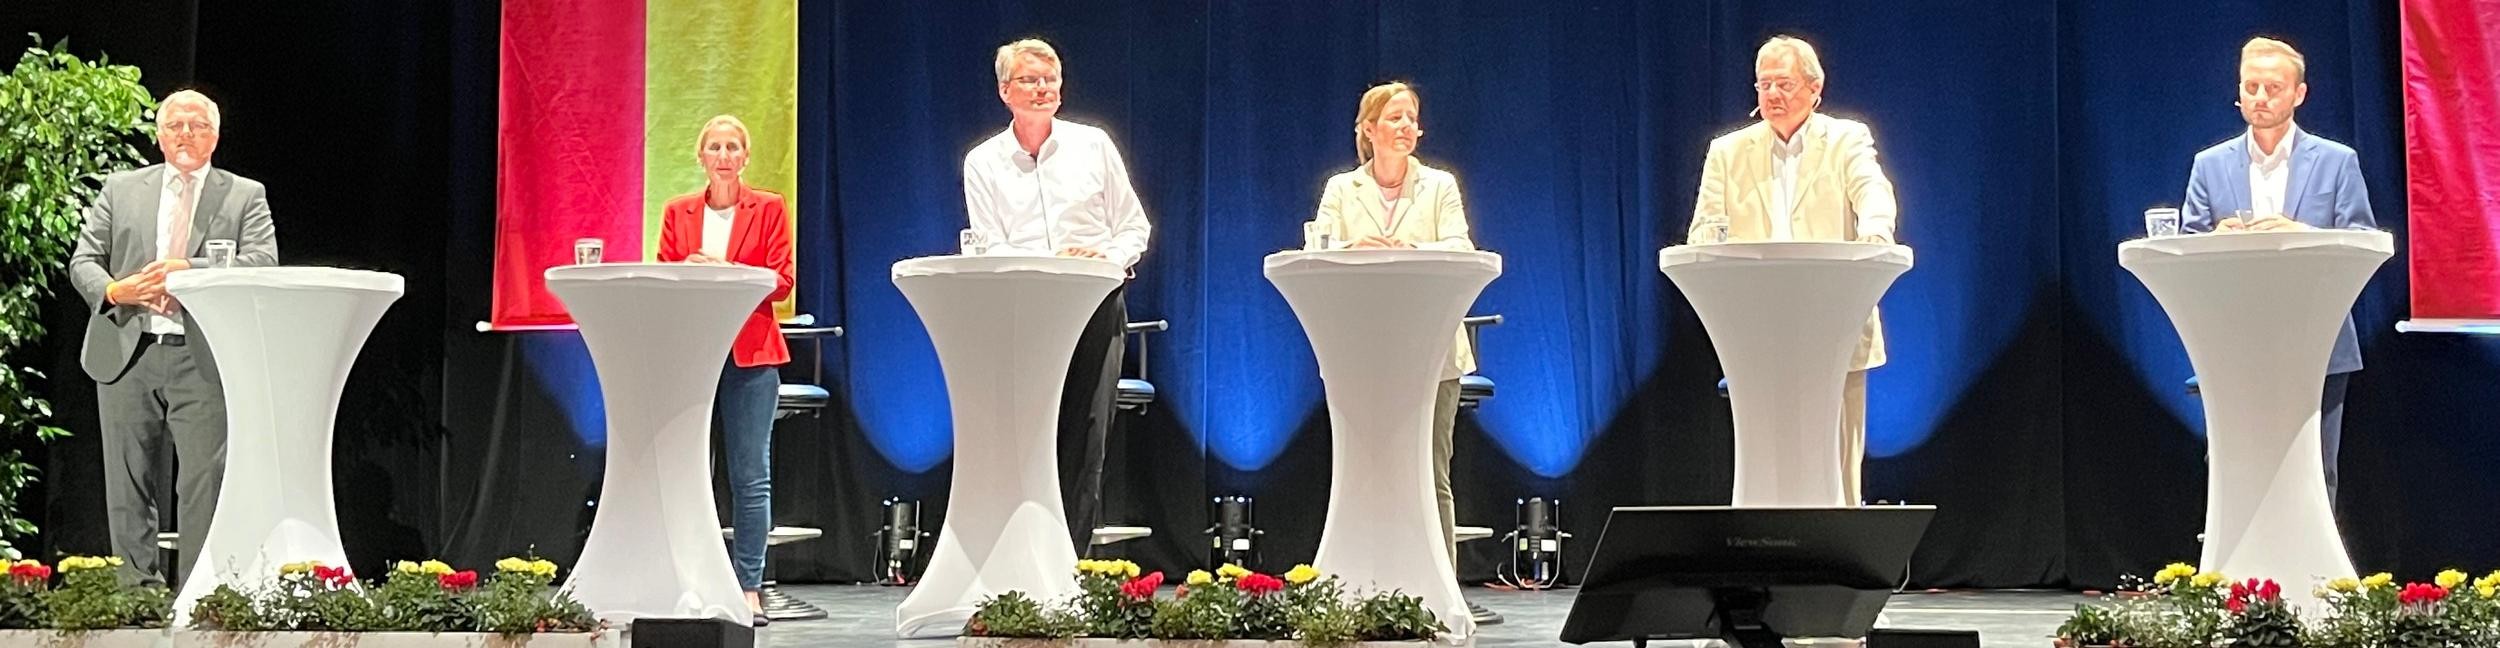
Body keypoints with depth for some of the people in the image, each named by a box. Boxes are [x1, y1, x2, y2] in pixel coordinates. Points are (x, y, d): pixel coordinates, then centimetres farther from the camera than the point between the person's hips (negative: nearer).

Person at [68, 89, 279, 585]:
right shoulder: (121, 190, 15)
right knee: (128, 485, 4)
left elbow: (262, 262, -5)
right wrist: (114, 290, -10)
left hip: (204, 361, -2)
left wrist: (190, 270, -17)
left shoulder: (245, 196, 10)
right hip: (127, 355, 2)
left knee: (205, 483, -7)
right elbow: (83, 261, 12)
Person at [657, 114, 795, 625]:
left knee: (750, 476, -4)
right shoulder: (678, 213, 14)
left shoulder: (769, 209, 7)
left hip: (750, 353, -2)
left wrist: (727, 272, -16)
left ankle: (749, 589, -1)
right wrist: (686, 274, -14)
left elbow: (782, 280, -1)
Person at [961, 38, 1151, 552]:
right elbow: (989, 249, 0)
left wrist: (1111, 260, -10)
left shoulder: (1093, 144, 10)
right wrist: (1046, 266, -17)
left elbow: (1134, 226, 11)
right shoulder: (983, 163, 8)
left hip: (1097, 306, 1)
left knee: (1087, 440, -4)